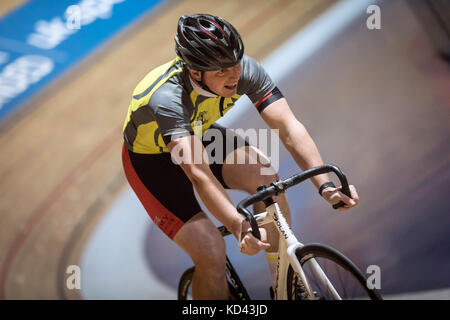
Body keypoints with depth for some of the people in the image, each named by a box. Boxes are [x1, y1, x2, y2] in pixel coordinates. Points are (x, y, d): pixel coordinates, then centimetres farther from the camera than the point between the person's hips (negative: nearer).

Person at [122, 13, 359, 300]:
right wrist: (239, 227, -60)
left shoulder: (245, 70, -26)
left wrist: (325, 185, -41)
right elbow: (198, 173, -48)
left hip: (200, 134, 5)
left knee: (265, 178, -22)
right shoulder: (167, 98, -39)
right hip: (151, 159, -5)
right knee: (211, 251, -20)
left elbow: (289, 126, -30)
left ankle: (284, 280, -5)